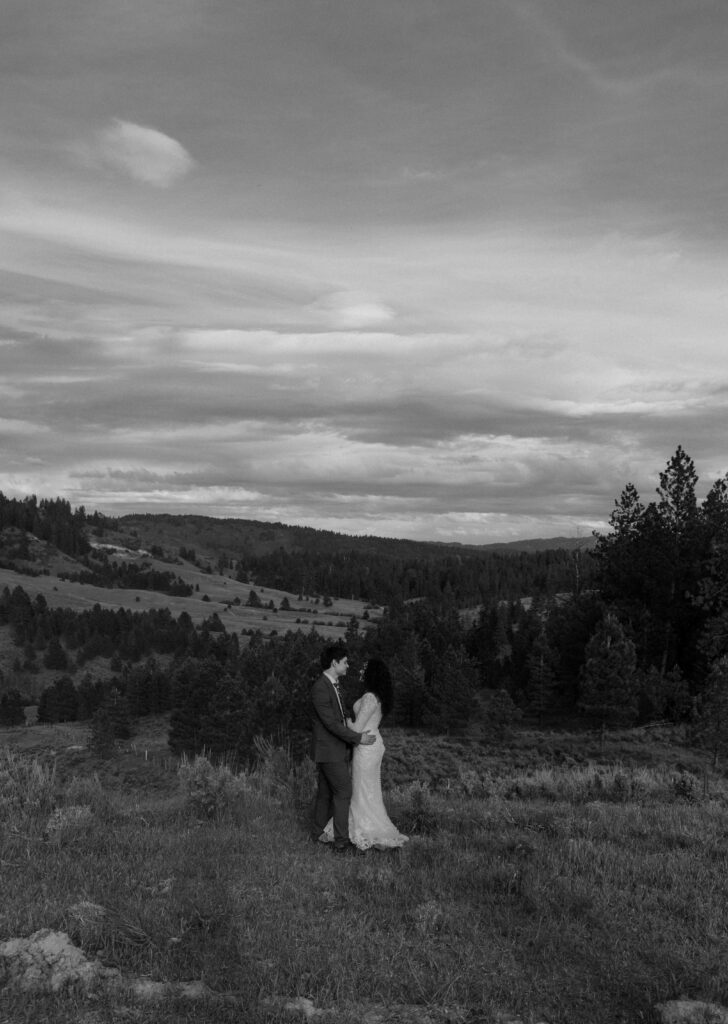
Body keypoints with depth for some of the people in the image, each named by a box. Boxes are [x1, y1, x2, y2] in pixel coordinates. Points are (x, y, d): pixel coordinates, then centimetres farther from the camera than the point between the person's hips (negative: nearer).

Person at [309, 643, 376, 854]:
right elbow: (331, 723, -22)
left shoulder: (334, 685, 11)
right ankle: (341, 842, -2)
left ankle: (317, 833, 27)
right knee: (343, 793, -7)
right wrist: (357, 738, -17)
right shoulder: (320, 689, -21)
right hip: (329, 750, -9)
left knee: (326, 792, 16)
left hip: (336, 749, 9)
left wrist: (354, 731, 2)